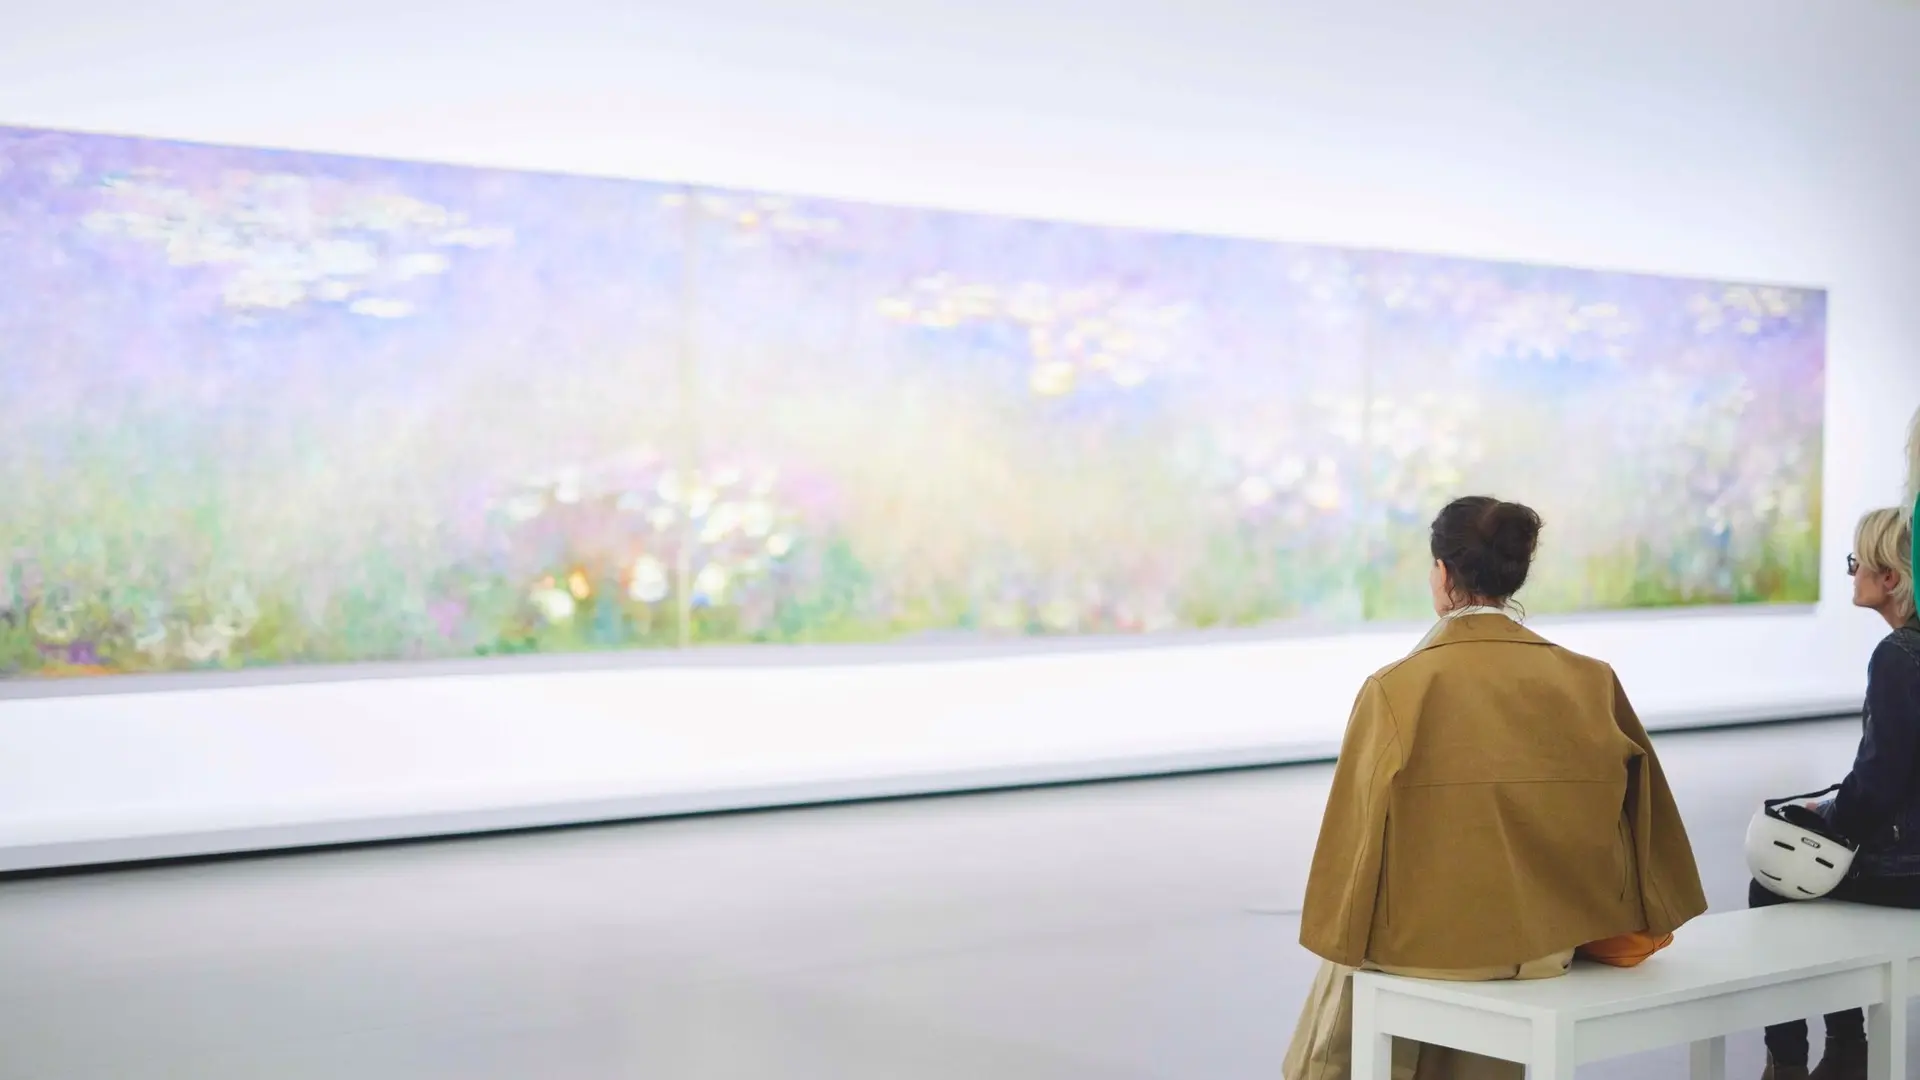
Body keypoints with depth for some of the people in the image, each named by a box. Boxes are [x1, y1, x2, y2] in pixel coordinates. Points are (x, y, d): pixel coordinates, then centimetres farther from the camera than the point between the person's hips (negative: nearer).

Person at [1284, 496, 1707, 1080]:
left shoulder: (1395, 690, -15)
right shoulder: (1590, 683, -6)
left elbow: (1358, 831, -11)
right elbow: (1644, 823, 1)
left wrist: (1340, 936, 6)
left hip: (1423, 944, -4)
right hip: (1552, 942, 4)